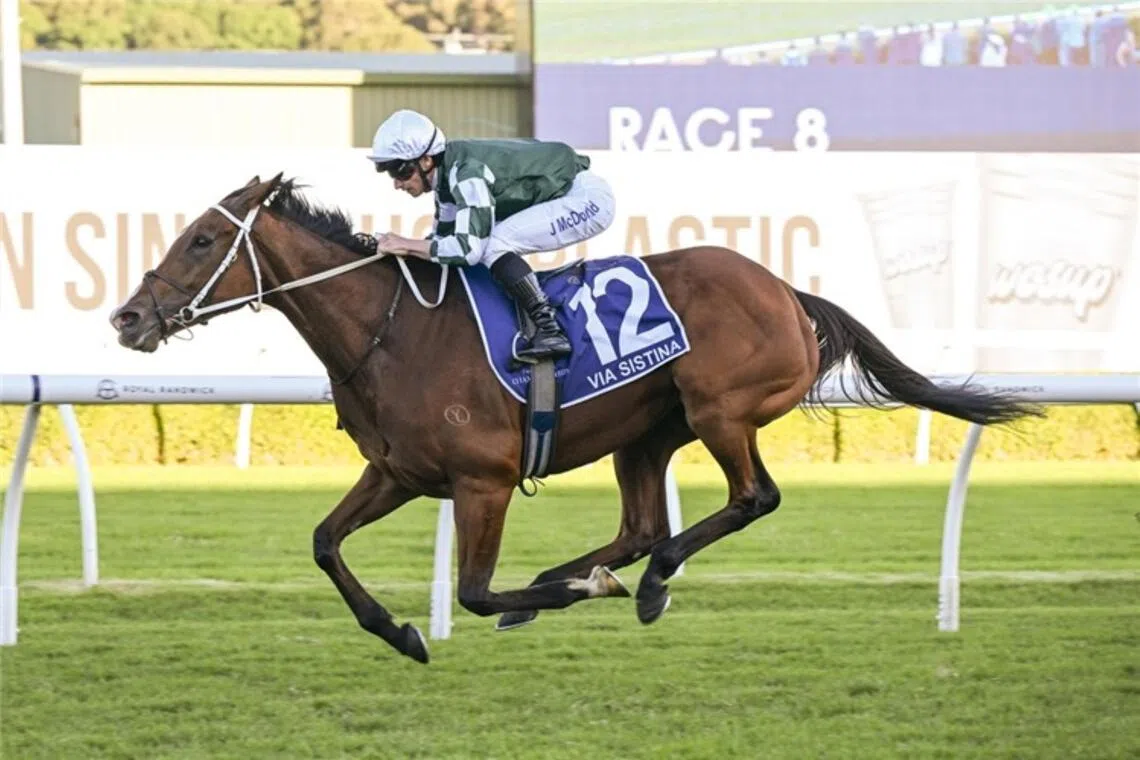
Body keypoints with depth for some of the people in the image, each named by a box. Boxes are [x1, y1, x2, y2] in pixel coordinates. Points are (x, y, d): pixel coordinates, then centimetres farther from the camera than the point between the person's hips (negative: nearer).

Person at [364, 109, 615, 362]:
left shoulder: (468, 173, -25)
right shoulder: (447, 173, 4)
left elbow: (470, 248, -30)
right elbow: (443, 239, 14)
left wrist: (407, 245, -22)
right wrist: (390, 248, 1)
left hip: (589, 198, -10)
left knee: (493, 245, -22)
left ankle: (550, 331, -21)